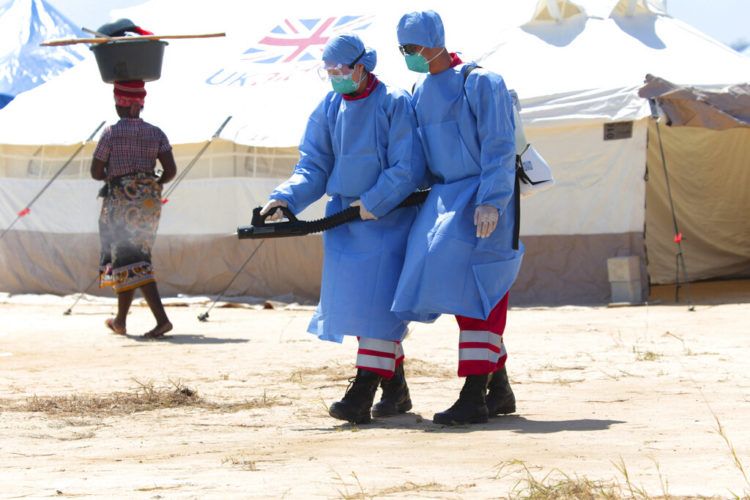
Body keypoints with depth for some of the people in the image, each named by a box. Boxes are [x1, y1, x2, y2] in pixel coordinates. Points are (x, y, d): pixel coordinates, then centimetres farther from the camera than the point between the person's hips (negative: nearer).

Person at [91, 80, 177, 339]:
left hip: (120, 200, -5)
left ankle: (161, 318, -13)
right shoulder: (155, 133, 4)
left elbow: (96, 172, -4)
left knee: (131, 261, -4)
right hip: (150, 201, 5)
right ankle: (120, 320, 18)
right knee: (131, 257, 16)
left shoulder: (111, 133, -7)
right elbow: (171, 170, -3)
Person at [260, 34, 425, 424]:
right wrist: (285, 198, -11)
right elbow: (314, 168, 5)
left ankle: (362, 396, -20)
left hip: (387, 218, -6)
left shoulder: (394, 104, -9)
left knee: (378, 302, -14)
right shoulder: (328, 110, 8)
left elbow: (407, 169, -12)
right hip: (345, 218, 6)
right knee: (356, 300, 7)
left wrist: (373, 203, -15)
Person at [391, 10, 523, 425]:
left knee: (473, 291, -13)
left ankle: (474, 397, -14)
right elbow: (414, 157, 20)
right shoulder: (419, 94, 14)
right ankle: (499, 389, 18)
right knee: (472, 296, 9)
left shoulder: (479, 83, -9)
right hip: (445, 200, 8)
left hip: (482, 201, -8)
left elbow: (499, 149, -15)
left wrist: (490, 202, -24)